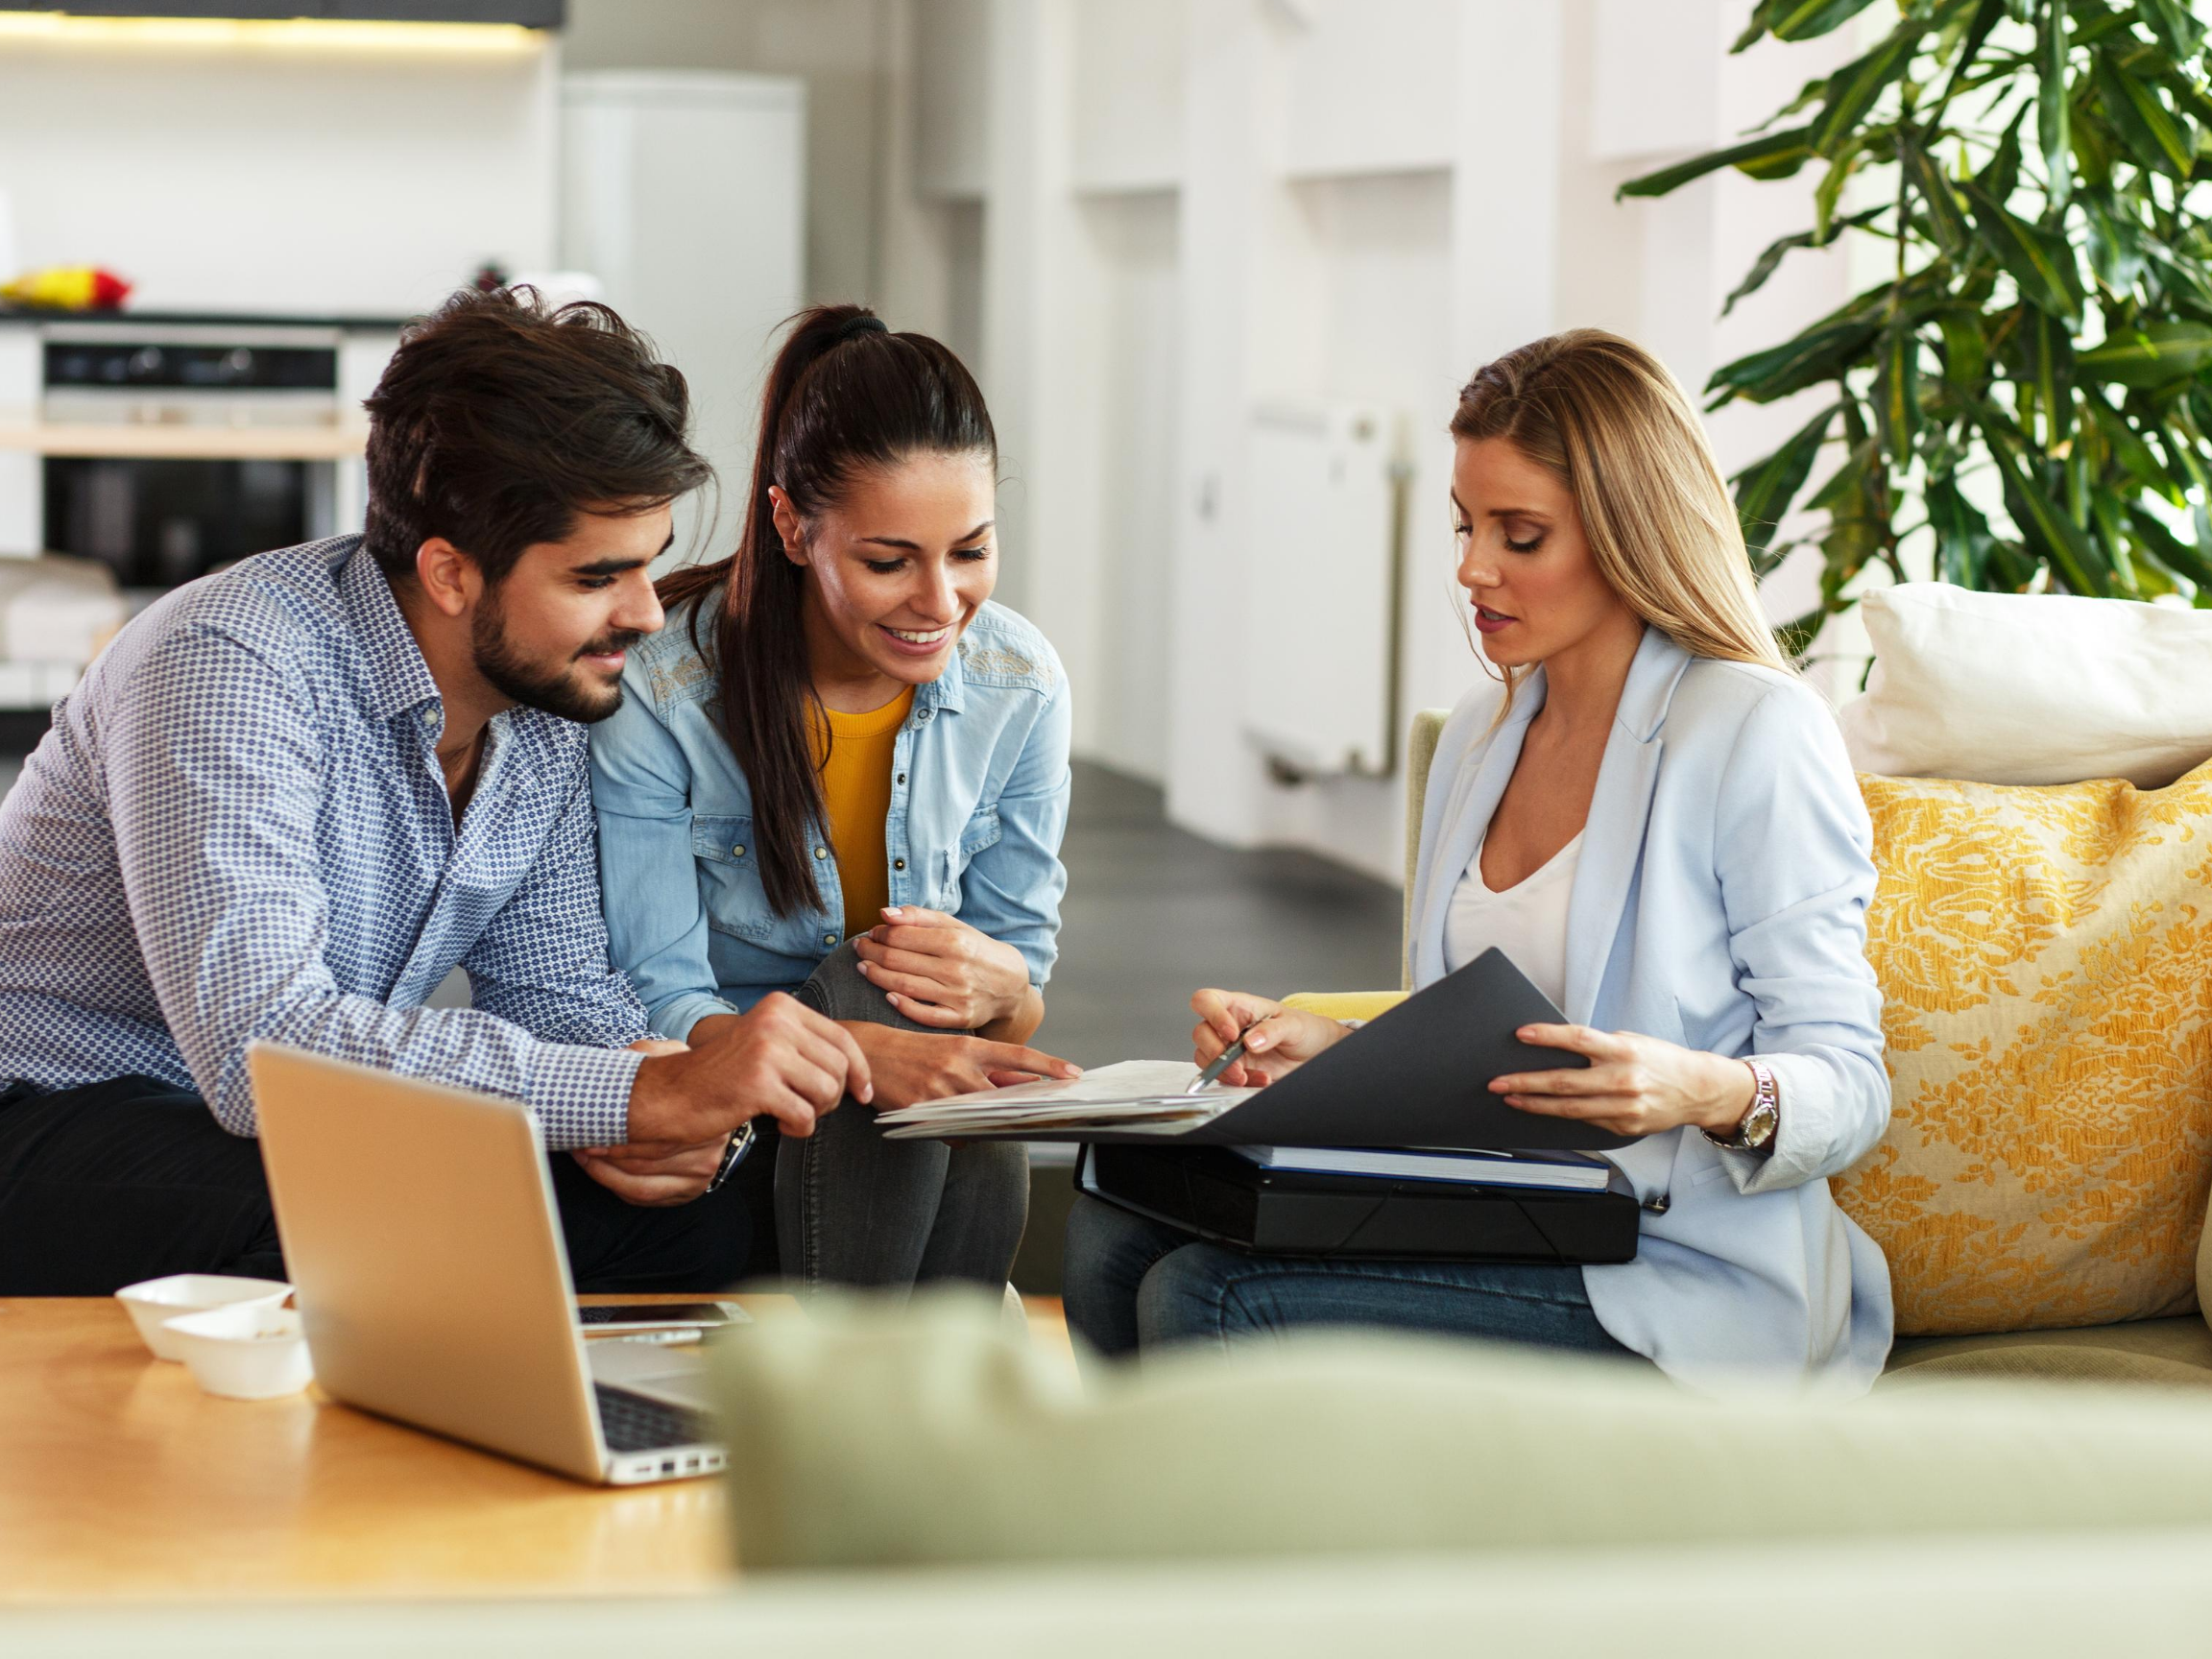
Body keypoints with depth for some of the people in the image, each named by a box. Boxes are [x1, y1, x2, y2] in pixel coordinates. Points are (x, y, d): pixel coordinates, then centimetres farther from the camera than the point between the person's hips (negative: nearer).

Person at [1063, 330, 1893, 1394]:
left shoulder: (1758, 735, -9)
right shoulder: (1481, 731, 16)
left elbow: (1849, 1087, -10)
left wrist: (1709, 1092, -31)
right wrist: (1330, 1049, 3)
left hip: (1674, 1274, -8)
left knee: (1204, 1303, -23)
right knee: (1114, 1233, -13)